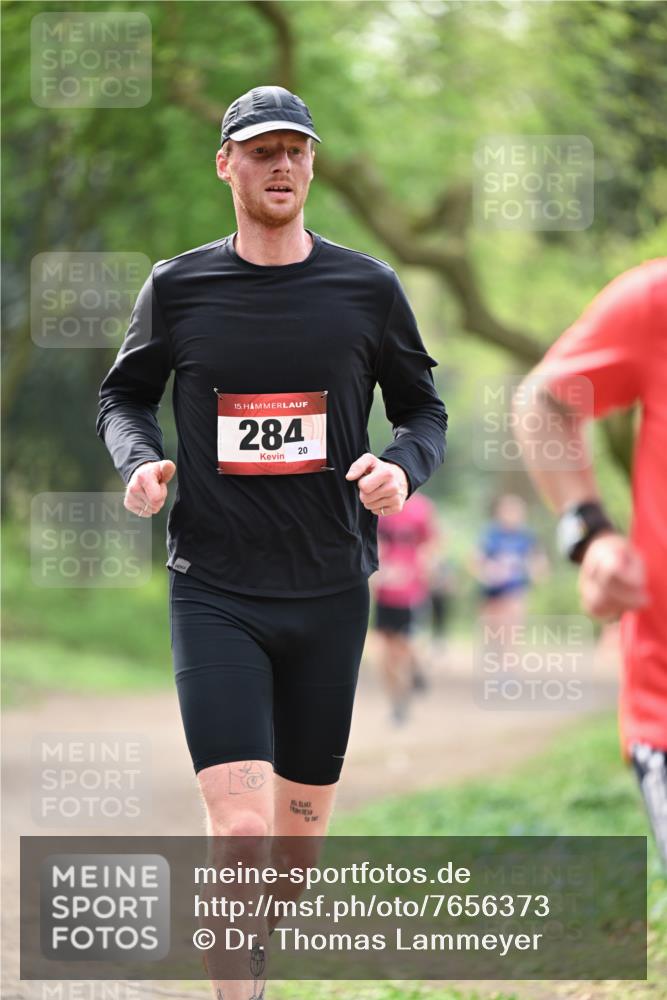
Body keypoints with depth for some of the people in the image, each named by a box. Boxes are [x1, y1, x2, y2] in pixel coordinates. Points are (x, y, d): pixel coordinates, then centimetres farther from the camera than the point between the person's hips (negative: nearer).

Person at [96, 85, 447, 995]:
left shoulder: (369, 288, 2)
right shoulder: (177, 288, 1)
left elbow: (424, 409, 12)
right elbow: (124, 394, 15)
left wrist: (403, 467, -9)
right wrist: (139, 460, -6)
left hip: (331, 591, 2)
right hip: (215, 592, -2)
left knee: (299, 833, 12)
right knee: (239, 827, -17)